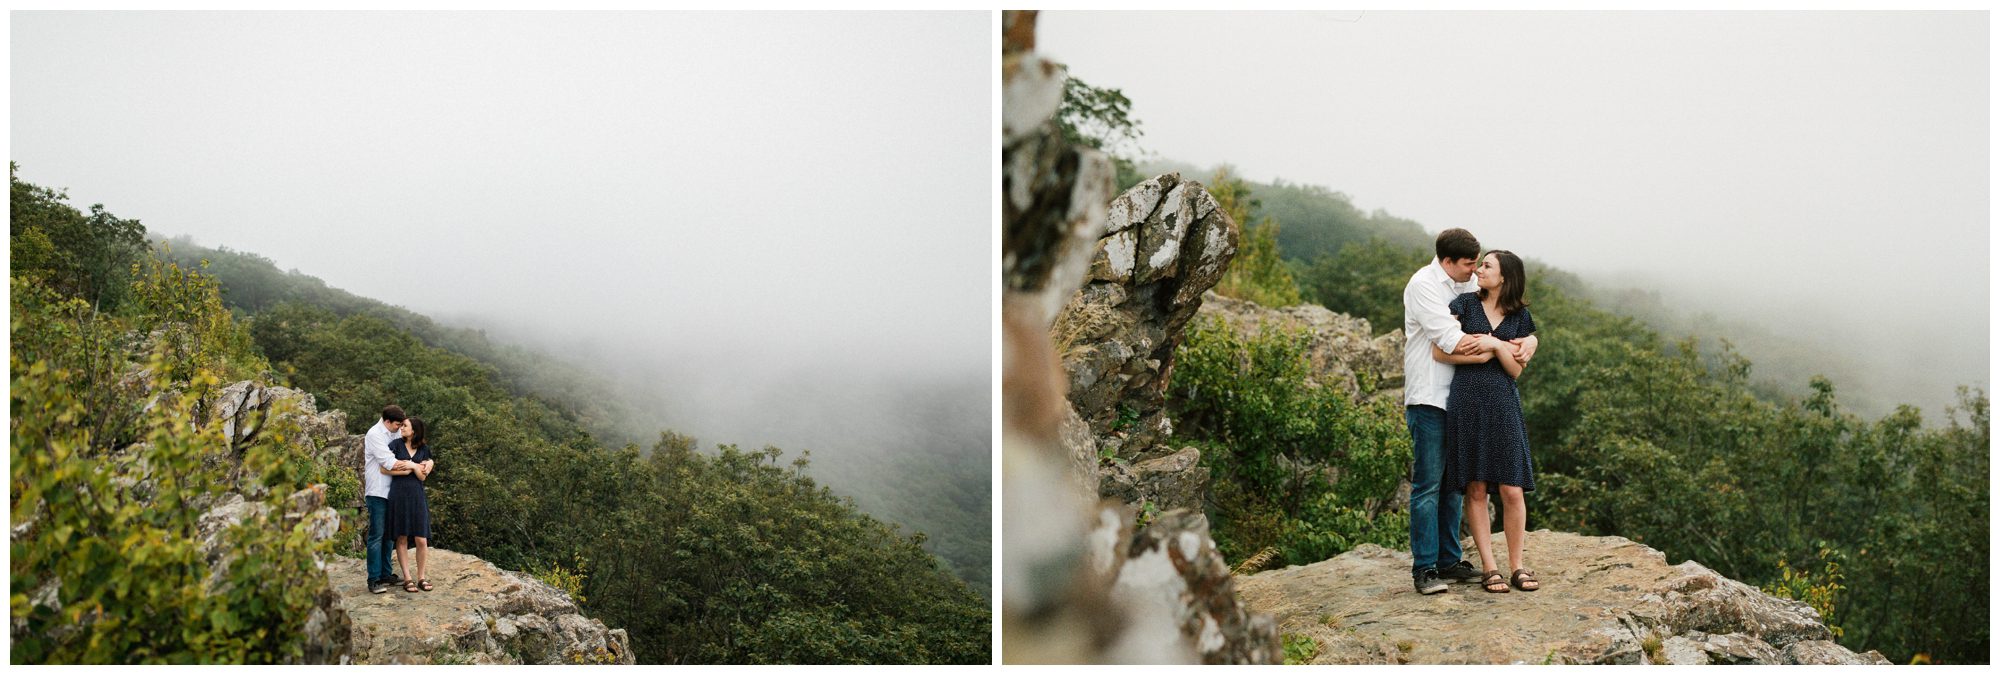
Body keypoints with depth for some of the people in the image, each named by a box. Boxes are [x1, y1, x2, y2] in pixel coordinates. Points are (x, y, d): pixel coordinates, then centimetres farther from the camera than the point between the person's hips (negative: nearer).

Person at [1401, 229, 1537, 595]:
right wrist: (1508, 347, -11)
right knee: (1428, 484, -6)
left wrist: (1529, 339, -6)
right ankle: (1424, 568, -2)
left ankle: (1449, 561, 20)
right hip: (1428, 397, -8)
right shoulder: (1423, 284, -10)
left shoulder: (1467, 286, 13)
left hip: (1457, 398, 8)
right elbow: (1451, 340, -19)